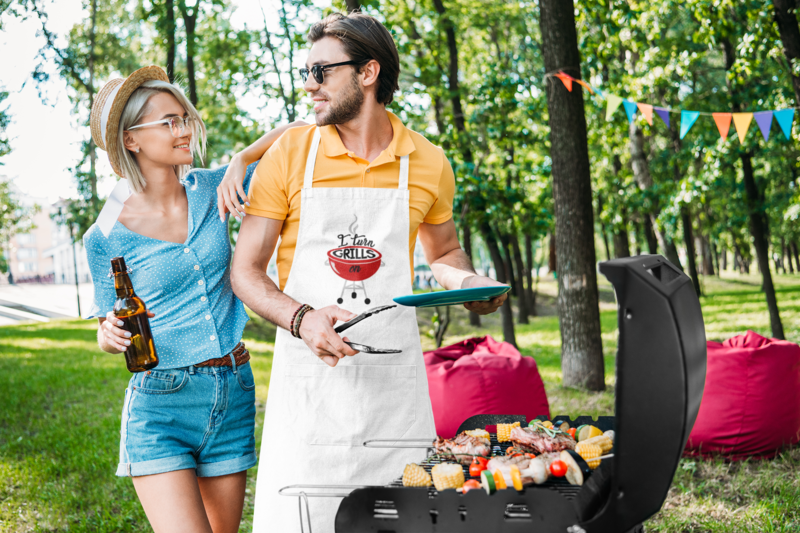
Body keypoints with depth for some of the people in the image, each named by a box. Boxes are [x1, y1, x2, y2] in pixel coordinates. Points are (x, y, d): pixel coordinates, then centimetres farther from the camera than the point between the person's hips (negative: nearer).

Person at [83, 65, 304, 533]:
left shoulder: (211, 191, 2)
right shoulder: (108, 236, -6)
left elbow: (296, 135, 6)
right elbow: (107, 330, 5)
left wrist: (240, 161, -8)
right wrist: (112, 333, -17)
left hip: (234, 395, 4)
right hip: (160, 404, -4)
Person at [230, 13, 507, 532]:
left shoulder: (428, 163, 5)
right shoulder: (291, 153, 0)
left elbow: (443, 253, 23)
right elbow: (245, 271, 1)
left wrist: (470, 284, -1)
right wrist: (301, 318, -18)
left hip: (394, 375, 1)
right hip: (309, 375, -1)